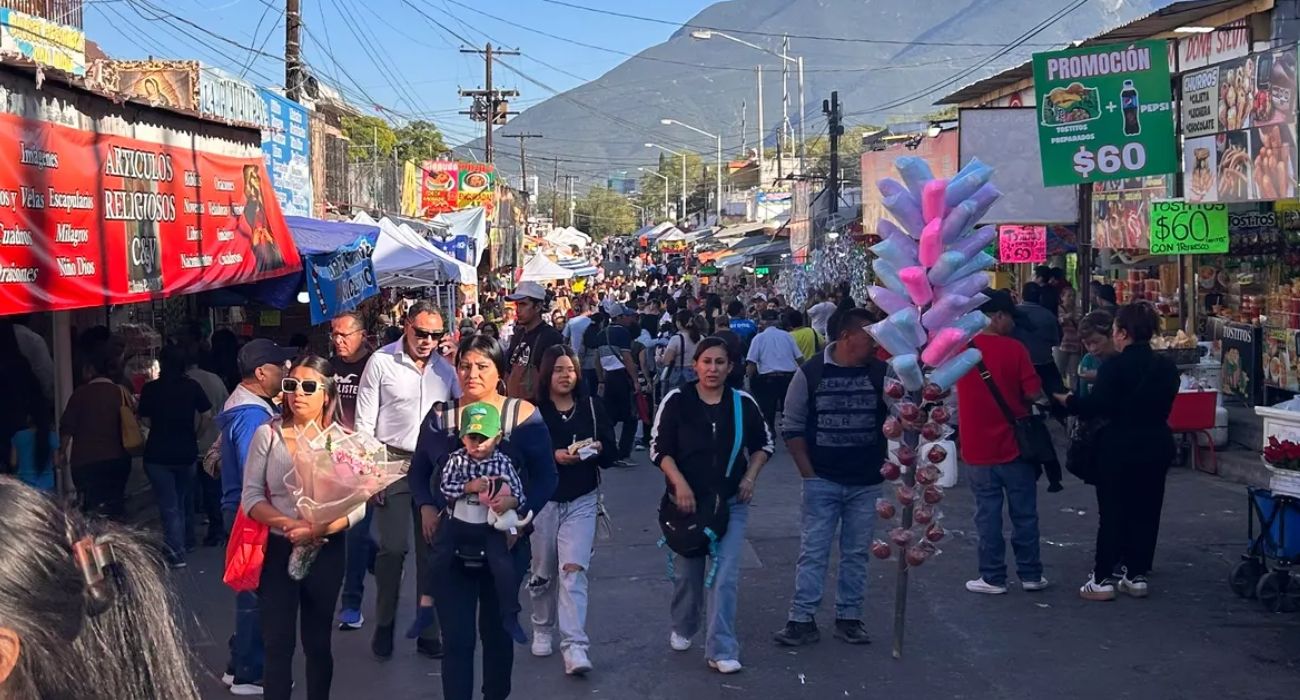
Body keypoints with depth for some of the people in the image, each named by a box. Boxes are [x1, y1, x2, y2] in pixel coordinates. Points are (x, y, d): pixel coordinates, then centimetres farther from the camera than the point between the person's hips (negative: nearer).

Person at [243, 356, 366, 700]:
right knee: (278, 641, 2)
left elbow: (358, 504, -7)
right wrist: (290, 524, -21)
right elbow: (251, 497, -6)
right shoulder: (267, 434, -4)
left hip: (326, 551, 0)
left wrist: (319, 530, -23)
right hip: (278, 549, 0)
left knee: (318, 641, 13)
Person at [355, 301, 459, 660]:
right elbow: (365, 422, -3)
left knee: (432, 549, 5)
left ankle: (428, 630, 15)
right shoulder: (381, 362, -3)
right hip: (393, 463, -3)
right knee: (393, 547, -5)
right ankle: (384, 624, 14)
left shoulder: (445, 367, 7)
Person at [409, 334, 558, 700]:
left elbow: (545, 477, -4)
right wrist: (426, 507, -6)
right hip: (450, 542, 0)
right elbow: (418, 471, 12)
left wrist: (518, 504, -21)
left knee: (498, 631, 16)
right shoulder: (439, 416, 3)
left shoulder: (523, 414, -3)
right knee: (456, 636, -1)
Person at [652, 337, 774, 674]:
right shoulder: (677, 400, -8)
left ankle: (721, 649, -4)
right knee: (687, 572, 14)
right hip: (686, 500, 0)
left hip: (731, 502, 1)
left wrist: (750, 476, -2)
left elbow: (763, 444, 12)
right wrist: (679, 483, -17)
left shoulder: (743, 402, -2)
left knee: (725, 575, -8)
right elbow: (660, 448, -6)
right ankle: (683, 628, 40)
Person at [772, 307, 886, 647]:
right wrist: (808, 473, -3)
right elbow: (792, 427, 1)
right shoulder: (811, 373, -5)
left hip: (866, 483, 2)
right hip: (822, 480, -2)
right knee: (813, 551, 1)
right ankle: (802, 619, 8)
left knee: (856, 553, 10)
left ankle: (849, 617, 22)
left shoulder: (881, 372, -1)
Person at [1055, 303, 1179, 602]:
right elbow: (1164, 407, 12)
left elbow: (1093, 406, -18)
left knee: (1112, 512, 1)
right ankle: (1137, 574, 17)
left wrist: (1067, 399, -2)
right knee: (1146, 511, 11)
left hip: (1120, 448, -5)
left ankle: (1103, 578, 4)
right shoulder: (1166, 368, 5)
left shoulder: (1114, 367, -15)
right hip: (1157, 447, 6)